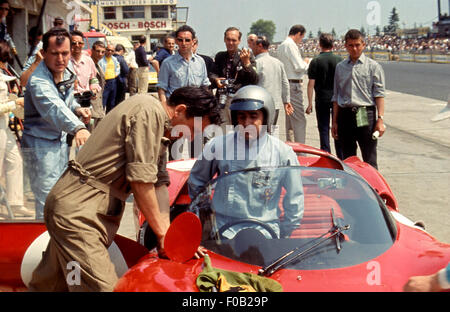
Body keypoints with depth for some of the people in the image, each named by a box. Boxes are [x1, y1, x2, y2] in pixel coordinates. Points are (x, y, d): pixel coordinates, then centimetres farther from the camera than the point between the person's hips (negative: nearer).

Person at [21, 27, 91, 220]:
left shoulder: (67, 74, 0)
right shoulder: (38, 81, -28)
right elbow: (53, 107, -46)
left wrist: (77, 109, -3)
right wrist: (77, 128, -63)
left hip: (60, 141, 9)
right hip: (40, 145, -9)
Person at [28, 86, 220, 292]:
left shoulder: (160, 128, 18)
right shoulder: (150, 111, -13)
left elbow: (160, 183, 17)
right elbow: (140, 181, -16)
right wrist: (162, 232, -7)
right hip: (78, 211, -10)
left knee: (51, 284, 18)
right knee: (103, 287, -16)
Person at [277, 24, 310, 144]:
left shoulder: (281, 46, 17)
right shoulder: (291, 45, -12)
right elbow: (299, 67, -16)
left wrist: (303, 62, 17)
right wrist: (307, 62, 3)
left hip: (285, 84, 10)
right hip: (293, 85, -10)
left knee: (289, 119, 16)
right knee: (299, 120, -8)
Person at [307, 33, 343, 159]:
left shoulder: (315, 61, -7)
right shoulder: (339, 60, 0)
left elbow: (311, 83, -9)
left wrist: (310, 103, -6)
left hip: (322, 99, -2)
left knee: (324, 128, 5)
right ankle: (341, 157, 16)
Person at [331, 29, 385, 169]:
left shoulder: (373, 66, 4)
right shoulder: (340, 67, 14)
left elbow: (379, 94, -1)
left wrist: (380, 119, -11)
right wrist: (334, 122, 13)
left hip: (366, 116, -4)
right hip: (345, 115, 4)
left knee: (369, 160, -4)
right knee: (347, 159, 8)